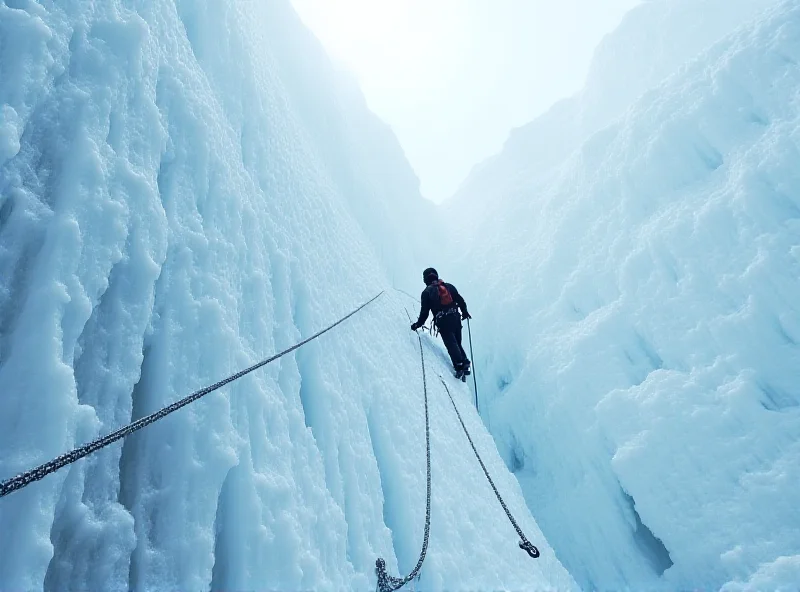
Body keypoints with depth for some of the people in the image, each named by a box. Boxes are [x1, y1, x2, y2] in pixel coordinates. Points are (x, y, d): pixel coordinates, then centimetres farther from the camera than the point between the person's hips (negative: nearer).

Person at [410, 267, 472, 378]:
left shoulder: (426, 292, 4)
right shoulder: (449, 286, 14)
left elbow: (424, 312, 1)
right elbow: (461, 300, 13)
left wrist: (418, 324, 12)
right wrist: (464, 312, 28)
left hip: (442, 322, -4)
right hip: (455, 318, 4)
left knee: (451, 344, -6)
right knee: (457, 343, 16)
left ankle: (459, 366, -17)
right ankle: (465, 364, 6)